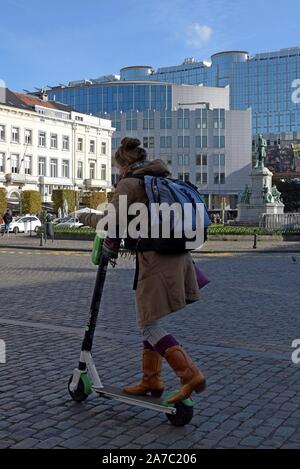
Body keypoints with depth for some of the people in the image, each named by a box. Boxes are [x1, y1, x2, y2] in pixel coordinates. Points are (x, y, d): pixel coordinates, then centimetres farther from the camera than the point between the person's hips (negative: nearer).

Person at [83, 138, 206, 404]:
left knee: (150, 326, 0)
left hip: (156, 260, -8)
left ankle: (191, 376, -9)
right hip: (180, 257, 8)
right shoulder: (166, 180, 19)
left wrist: (89, 218, 8)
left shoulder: (129, 183, -4)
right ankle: (151, 380, 25)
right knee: (151, 322, 18)